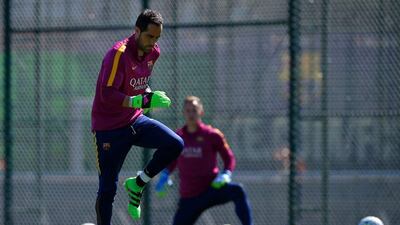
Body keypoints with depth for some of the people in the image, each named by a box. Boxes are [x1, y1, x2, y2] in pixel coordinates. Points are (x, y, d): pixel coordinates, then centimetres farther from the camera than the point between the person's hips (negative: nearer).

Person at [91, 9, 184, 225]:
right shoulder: (118, 53, -21)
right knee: (108, 188, -4)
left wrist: (149, 93, 4)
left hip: (135, 121, 6)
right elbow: (107, 94, -29)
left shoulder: (152, 53, 2)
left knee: (175, 144, -15)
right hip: (109, 128, -6)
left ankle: (138, 184, 3)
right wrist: (142, 100, -37)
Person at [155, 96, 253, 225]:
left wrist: (226, 175, -16)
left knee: (237, 191, -33)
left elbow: (229, 158, 2)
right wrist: (164, 176, 8)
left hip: (212, 189, -3)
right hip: (188, 197, 3)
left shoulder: (212, 135, -4)